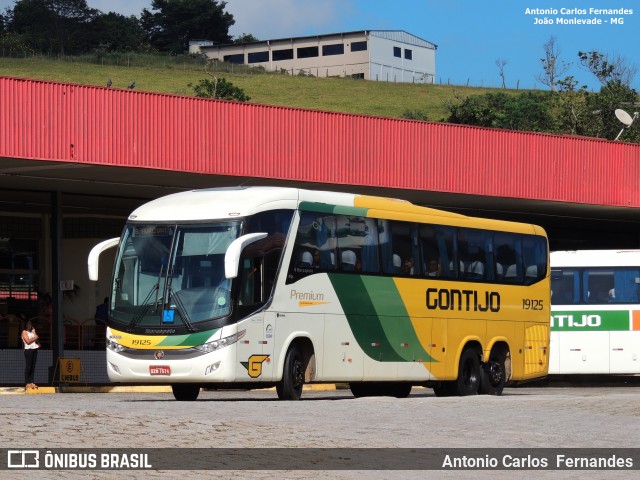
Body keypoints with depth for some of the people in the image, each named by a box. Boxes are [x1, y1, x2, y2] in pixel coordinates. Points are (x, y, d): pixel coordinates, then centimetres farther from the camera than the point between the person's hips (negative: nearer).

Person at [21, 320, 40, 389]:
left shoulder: (32, 331, 20)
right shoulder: (24, 332, -1)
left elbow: (36, 339, 14)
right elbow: (28, 341, -11)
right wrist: (35, 338, -1)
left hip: (34, 350, 7)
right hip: (28, 350, -7)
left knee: (33, 366, 4)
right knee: (28, 366, -7)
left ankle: (31, 382, 6)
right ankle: (27, 383, -6)